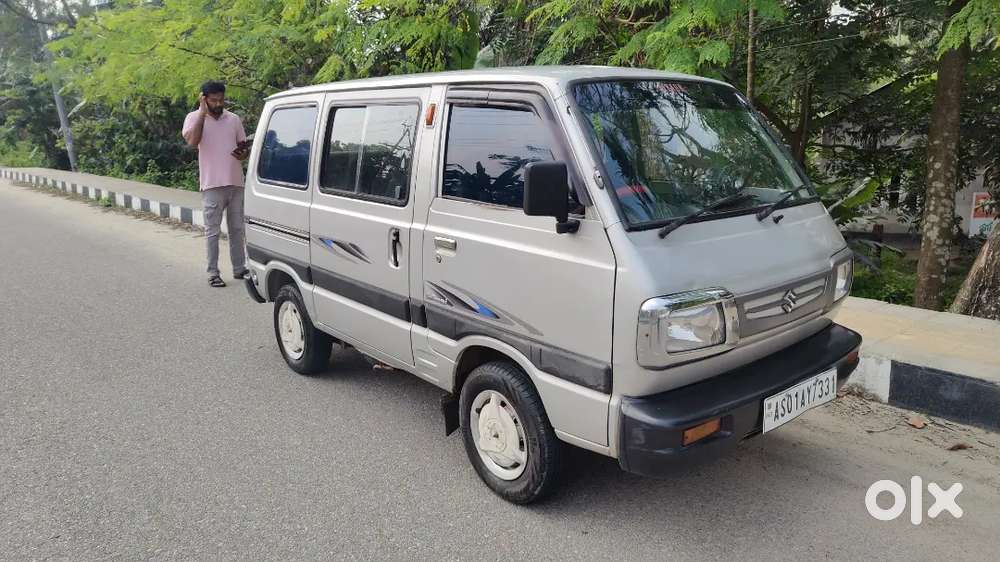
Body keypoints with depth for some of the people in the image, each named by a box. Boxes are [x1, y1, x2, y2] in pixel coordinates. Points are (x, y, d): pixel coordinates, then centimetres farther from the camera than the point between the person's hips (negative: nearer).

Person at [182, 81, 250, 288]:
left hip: (236, 183, 4)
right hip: (212, 185, -4)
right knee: (212, 231, 1)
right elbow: (192, 141, -20)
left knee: (237, 229, 11)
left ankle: (239, 268, 21)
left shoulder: (234, 119, 10)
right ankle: (213, 273, 8)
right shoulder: (194, 118, -1)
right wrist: (202, 112, -15)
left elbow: (244, 145, 18)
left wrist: (244, 154, -6)